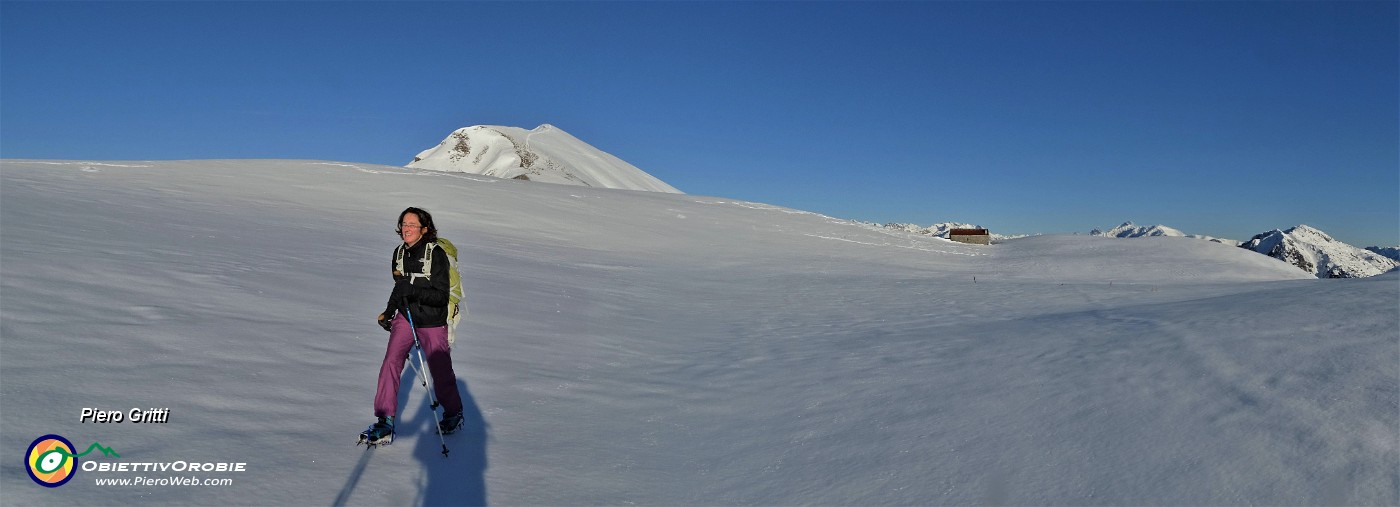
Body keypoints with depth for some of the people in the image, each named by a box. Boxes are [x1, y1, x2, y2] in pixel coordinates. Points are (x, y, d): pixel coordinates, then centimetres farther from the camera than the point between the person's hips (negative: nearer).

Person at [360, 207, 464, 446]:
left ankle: (453, 413, 35)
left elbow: (441, 295, -20)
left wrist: (413, 291, -33)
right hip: (405, 317, 5)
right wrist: (389, 312, 12)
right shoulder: (400, 253, 2)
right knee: (390, 365, -12)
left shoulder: (436, 254, -17)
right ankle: (385, 424, -5)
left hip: (432, 322, -4)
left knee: (440, 371, 9)